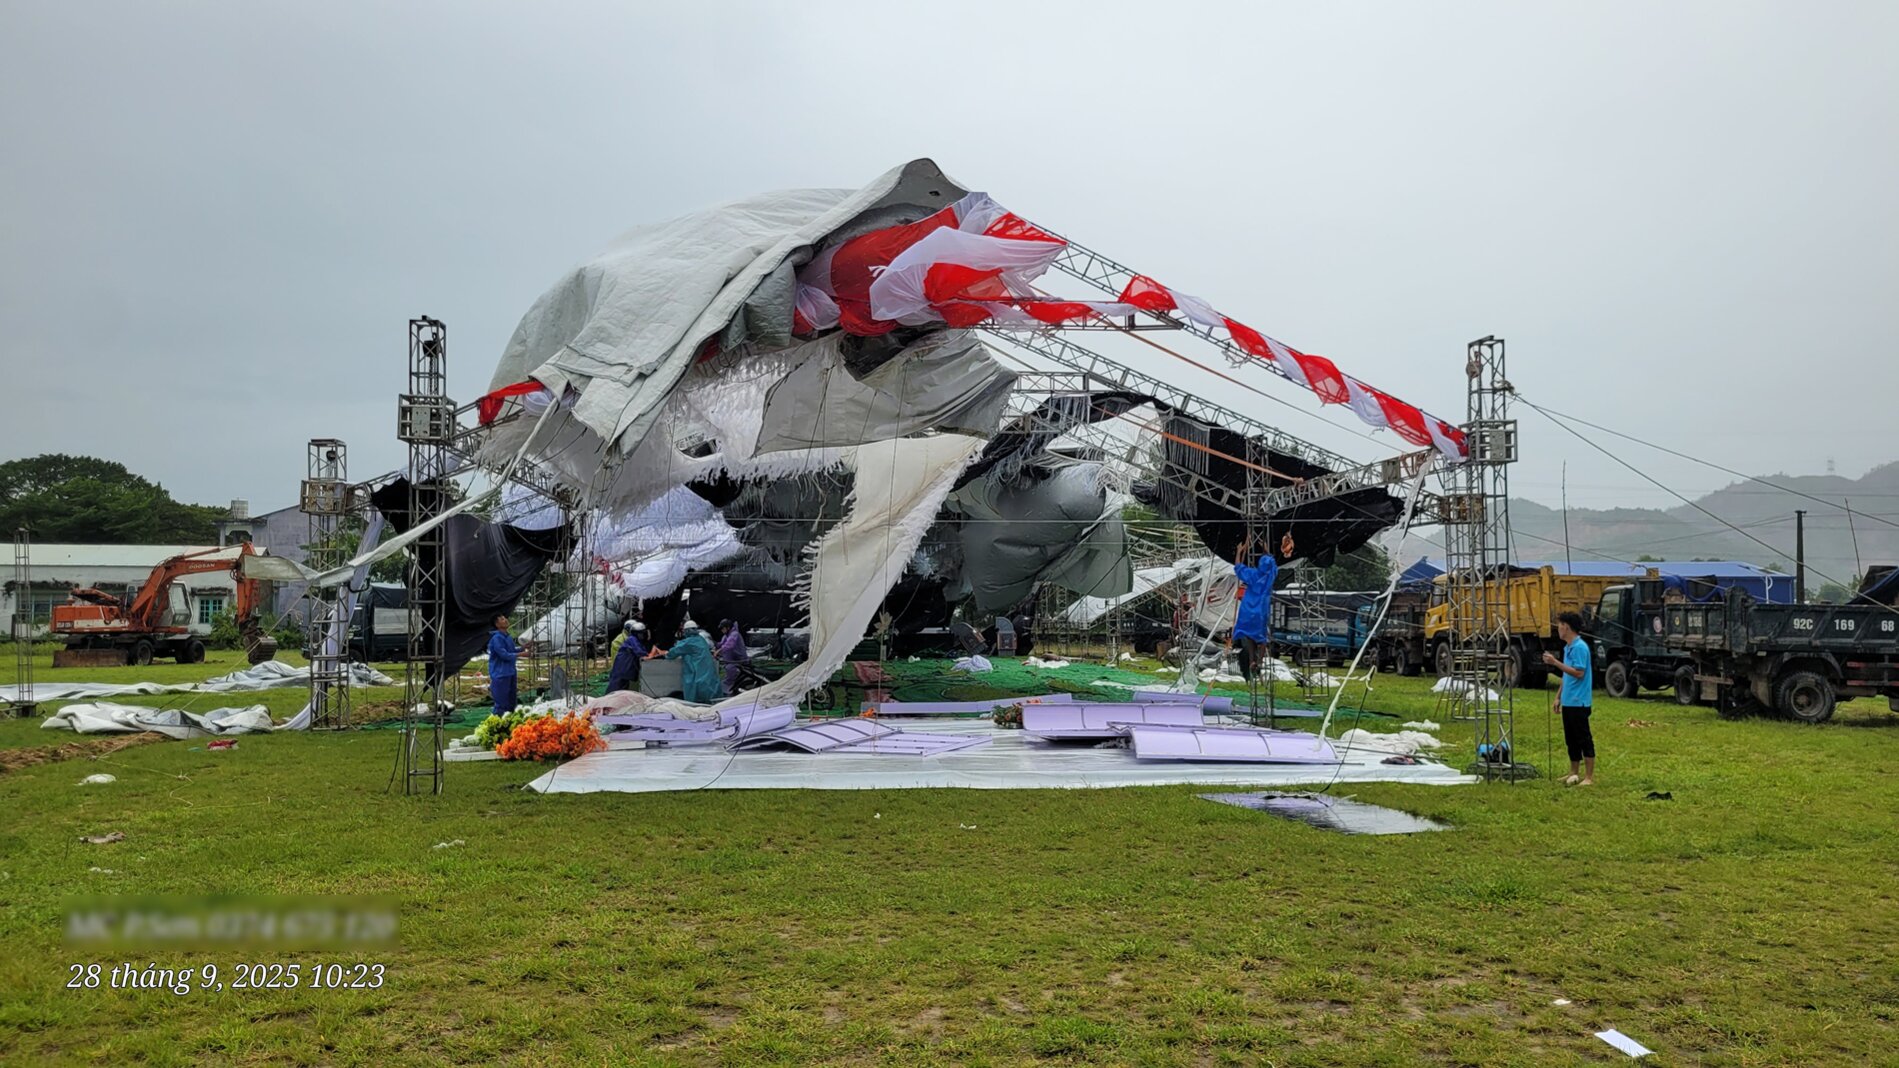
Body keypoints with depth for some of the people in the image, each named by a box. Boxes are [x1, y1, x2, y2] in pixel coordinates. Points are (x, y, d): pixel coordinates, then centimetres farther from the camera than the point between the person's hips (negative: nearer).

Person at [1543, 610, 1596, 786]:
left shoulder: (1580, 647, -15)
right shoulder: (1568, 647, 14)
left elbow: (1578, 673, -22)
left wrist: (1556, 663, -23)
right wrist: (1558, 696, 19)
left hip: (1579, 702, -9)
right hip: (1568, 702, 9)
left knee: (1584, 739, -3)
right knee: (1571, 740, 14)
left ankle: (1589, 777, 2)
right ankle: (1574, 774, 22)